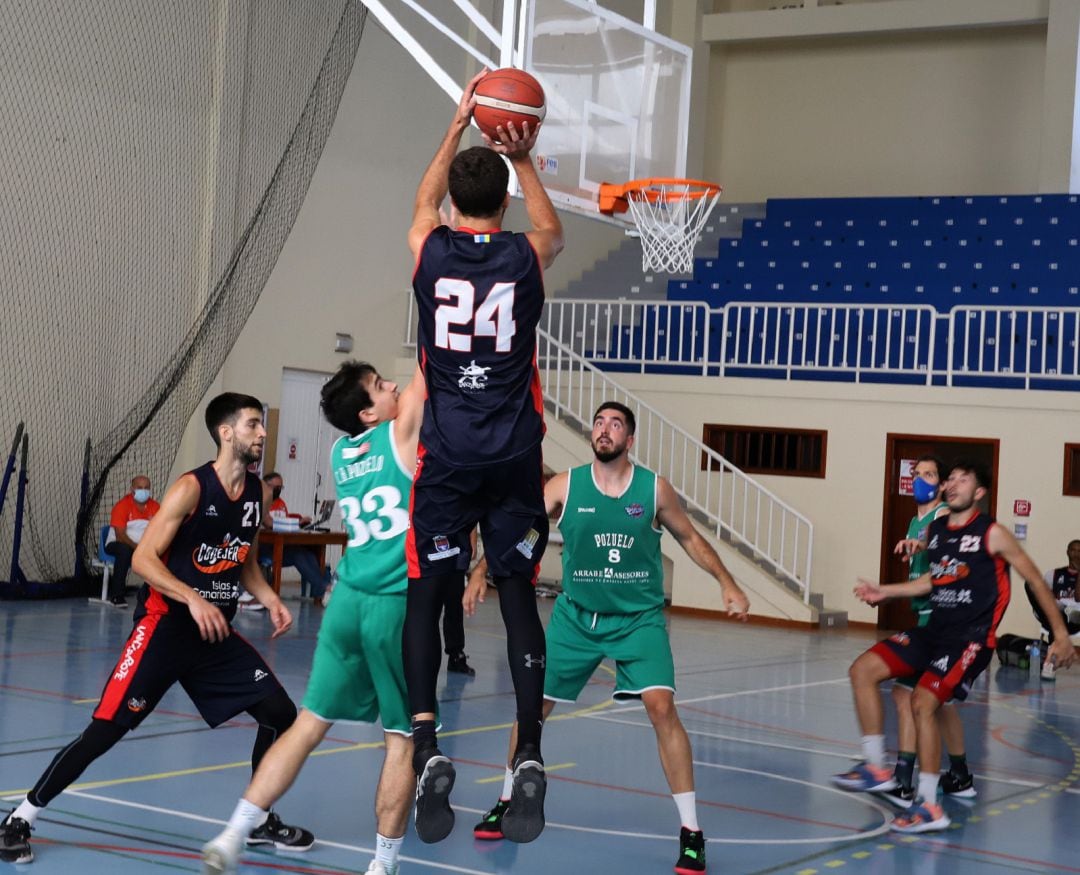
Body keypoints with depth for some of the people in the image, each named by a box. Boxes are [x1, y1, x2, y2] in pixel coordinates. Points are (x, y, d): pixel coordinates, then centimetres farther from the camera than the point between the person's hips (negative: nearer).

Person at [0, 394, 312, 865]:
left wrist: (270, 600, 2)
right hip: (164, 625, -7)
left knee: (281, 713, 3)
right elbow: (143, 558, -17)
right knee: (108, 727, -10)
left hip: (216, 631, 7)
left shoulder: (257, 493, 6)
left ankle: (259, 820, 20)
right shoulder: (191, 488, -15)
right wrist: (193, 598, -30)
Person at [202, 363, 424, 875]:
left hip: (348, 599, 6)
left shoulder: (340, 452, 12)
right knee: (403, 738, 6)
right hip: (399, 605, -6)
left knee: (309, 724, 10)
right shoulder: (398, 433, -5)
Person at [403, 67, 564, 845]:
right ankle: (530, 758, -1)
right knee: (518, 597, 6)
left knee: (426, 596, 7)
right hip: (514, 459, 1)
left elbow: (425, 201, 24)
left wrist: (458, 125, 32)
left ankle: (427, 746, -7)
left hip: (447, 458, 0)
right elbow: (552, 231, 25)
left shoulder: (429, 252, 0)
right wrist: (524, 161, 32)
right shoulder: (525, 258, -1)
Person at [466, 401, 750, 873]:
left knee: (661, 706, -18)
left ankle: (691, 831, -8)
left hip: (639, 619, -2)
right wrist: (481, 571, -24)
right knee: (533, 704, 6)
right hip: (576, 616, 2)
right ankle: (508, 803, 30)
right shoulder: (565, 486, -8)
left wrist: (727, 584, -3)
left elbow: (690, 538, 6)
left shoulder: (654, 489, -7)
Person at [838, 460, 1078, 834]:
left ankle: (929, 808, -14)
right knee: (863, 669, -3)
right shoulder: (935, 529, 9)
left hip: (970, 638, -7)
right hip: (934, 630, 7)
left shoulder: (991, 534, -10)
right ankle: (875, 766, 6)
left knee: (923, 701, -22)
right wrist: (884, 592, 17)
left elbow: (1035, 579, -4)